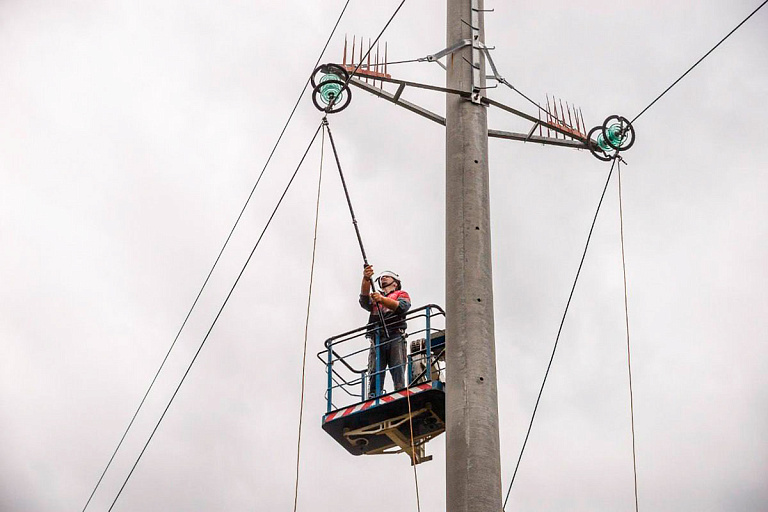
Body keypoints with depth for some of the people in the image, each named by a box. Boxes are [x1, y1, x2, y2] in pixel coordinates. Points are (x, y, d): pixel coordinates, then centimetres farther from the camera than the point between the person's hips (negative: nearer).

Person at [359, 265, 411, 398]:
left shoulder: (402, 294, 23)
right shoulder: (374, 297, 31)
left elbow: (402, 306, -2)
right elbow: (364, 300, 7)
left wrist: (382, 299, -18)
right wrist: (366, 279, -11)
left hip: (395, 338, -2)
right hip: (376, 340, 3)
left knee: (398, 372, -15)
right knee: (374, 375, -10)